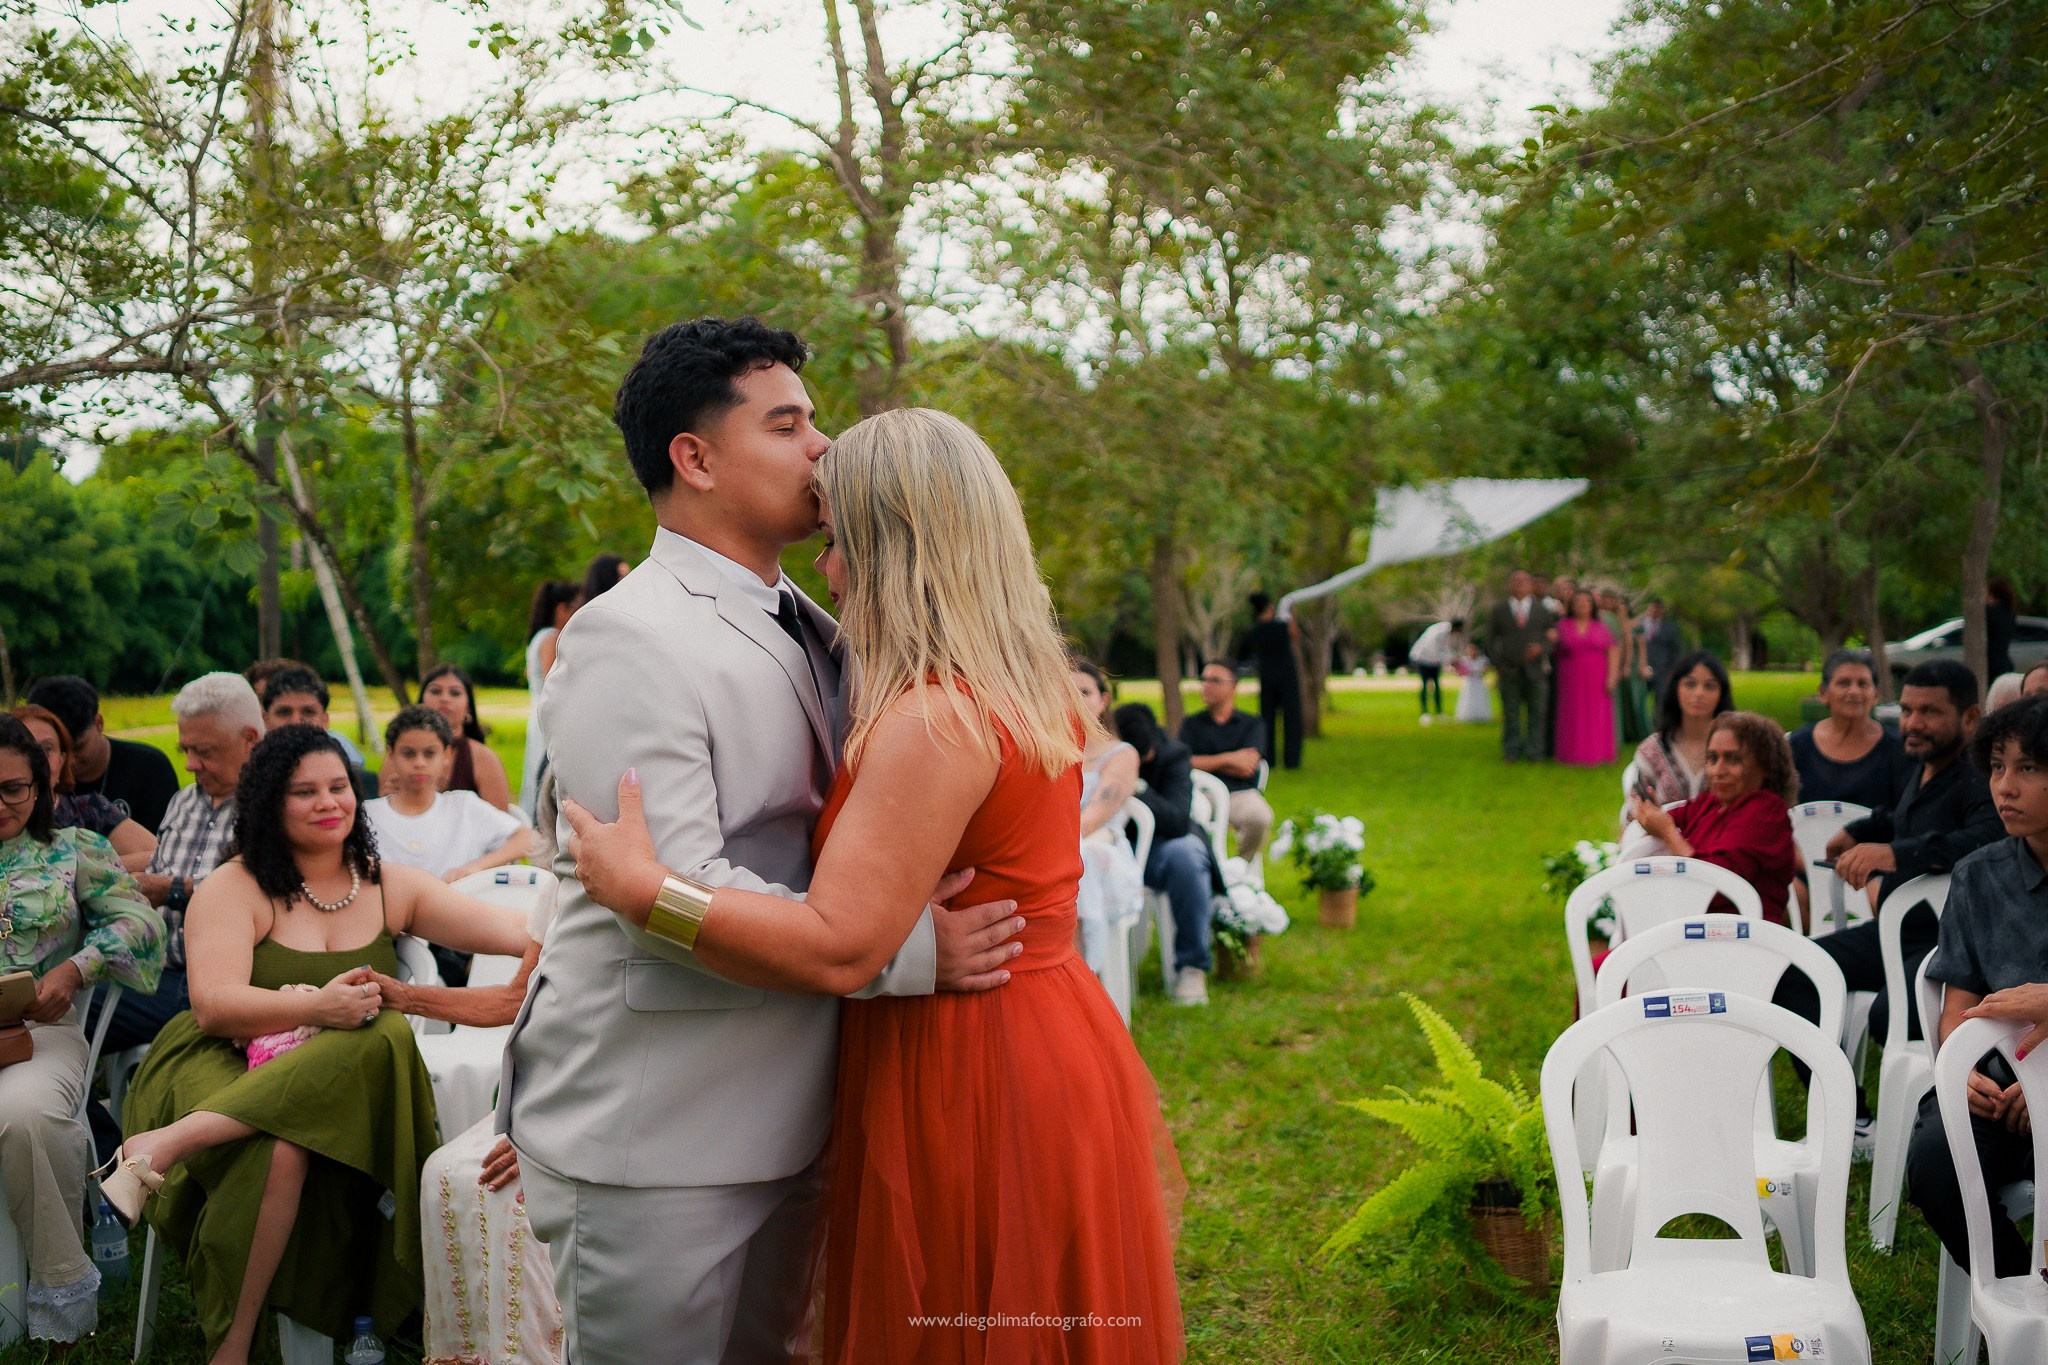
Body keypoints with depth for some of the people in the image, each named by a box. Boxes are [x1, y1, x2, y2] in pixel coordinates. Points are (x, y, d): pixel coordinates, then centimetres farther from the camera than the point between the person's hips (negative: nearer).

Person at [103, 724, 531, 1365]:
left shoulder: (391, 887, 13)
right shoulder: (234, 888, 2)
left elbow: (507, 929, 2)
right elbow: (213, 1006, -11)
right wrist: (318, 1007, -25)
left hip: (335, 1091, 3)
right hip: (224, 1071, -3)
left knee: (386, 1038, -33)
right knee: (278, 1150, -38)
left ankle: (169, 1144, -30)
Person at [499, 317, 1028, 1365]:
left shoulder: (809, 632, 13)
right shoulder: (629, 639, -16)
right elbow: (672, 892, -24)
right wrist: (909, 948, -22)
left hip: (781, 1119, 9)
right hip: (652, 1138, -8)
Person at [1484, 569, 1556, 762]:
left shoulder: (1542, 609, 9)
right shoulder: (1498, 610, 8)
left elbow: (1553, 634, 7)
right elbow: (1490, 639, 9)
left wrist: (1541, 647, -13)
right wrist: (1497, 663, -1)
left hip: (1535, 669, 0)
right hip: (1509, 671, 0)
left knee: (1537, 712, 1)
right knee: (1511, 713, 3)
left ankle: (1534, 752, 9)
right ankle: (1512, 752, 12)